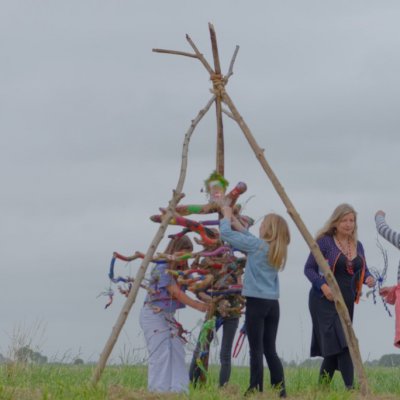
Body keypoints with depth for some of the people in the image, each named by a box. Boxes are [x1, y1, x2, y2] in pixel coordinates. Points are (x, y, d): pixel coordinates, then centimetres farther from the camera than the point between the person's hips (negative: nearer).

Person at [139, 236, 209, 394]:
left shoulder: (179, 270, 11)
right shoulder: (162, 268, -15)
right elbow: (176, 293, -18)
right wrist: (197, 305, -19)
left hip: (168, 317, 9)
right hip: (154, 315, -9)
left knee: (177, 351, 2)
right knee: (160, 353, -12)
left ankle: (178, 389, 2)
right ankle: (158, 391, -10)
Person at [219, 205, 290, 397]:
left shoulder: (257, 245, -8)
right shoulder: (277, 250, 12)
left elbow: (226, 233, -4)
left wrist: (227, 216, 14)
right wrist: (235, 222, 25)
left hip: (256, 302, -7)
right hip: (272, 303, 7)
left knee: (256, 350, -6)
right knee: (270, 350, 10)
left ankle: (256, 390, -7)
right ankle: (279, 390, 7)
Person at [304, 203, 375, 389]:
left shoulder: (357, 246, 12)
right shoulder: (325, 242, -6)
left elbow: (363, 270, 16)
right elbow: (309, 268, -6)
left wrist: (368, 278, -8)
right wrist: (323, 285, -21)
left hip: (347, 302, 6)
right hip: (325, 300, -6)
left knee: (333, 349, 10)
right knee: (341, 343, -18)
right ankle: (350, 387, -23)